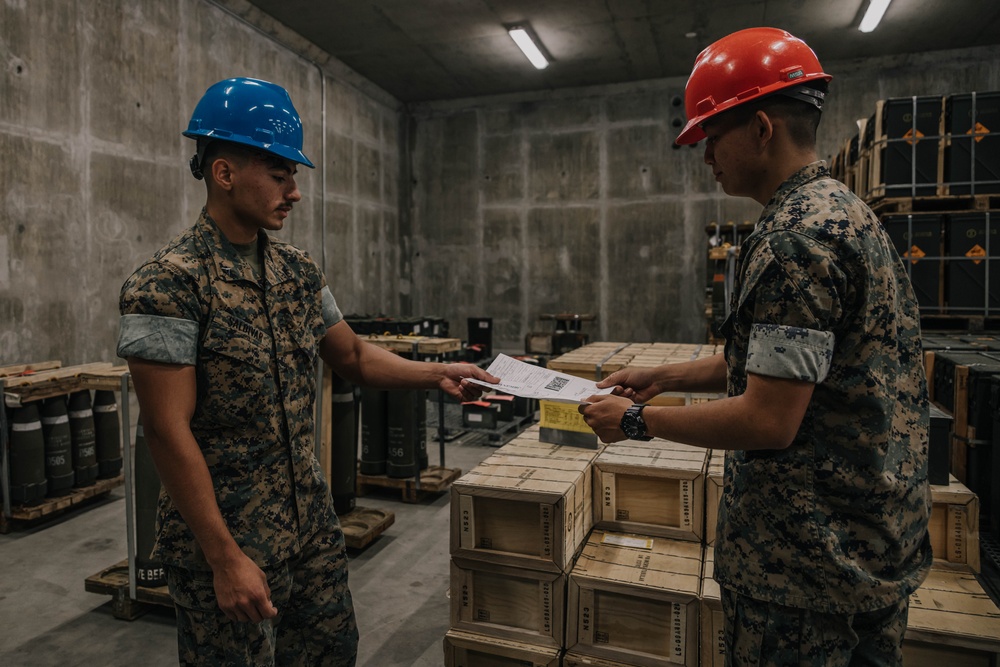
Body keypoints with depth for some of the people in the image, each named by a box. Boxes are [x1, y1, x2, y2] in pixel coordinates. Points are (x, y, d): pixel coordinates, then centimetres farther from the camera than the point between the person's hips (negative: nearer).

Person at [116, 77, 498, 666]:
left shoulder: (298, 270, 3)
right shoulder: (169, 283, -18)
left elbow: (353, 357, 11)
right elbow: (169, 430, -20)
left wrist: (438, 374, -2)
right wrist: (225, 559, -19)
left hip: (313, 523, 7)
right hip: (224, 534, -6)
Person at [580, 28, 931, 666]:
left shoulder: (795, 240, -24)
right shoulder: (843, 208, 10)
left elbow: (769, 421, -26)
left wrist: (638, 420, -14)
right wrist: (666, 376, 10)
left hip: (811, 558, -10)